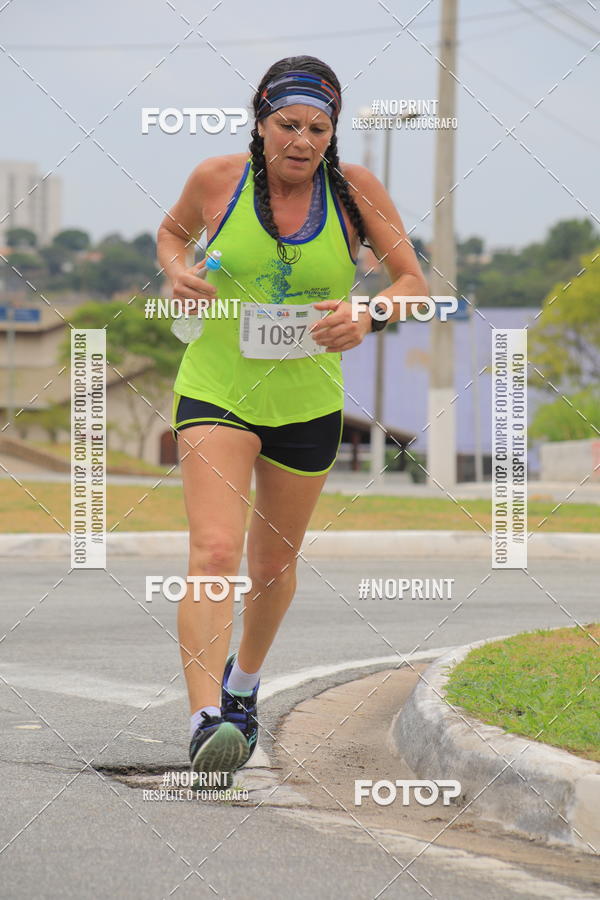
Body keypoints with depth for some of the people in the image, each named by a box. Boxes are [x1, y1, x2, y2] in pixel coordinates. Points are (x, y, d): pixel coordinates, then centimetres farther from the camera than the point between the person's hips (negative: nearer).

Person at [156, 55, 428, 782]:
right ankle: (205, 717, -29)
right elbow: (172, 231, 14)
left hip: (309, 403, 2)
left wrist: (367, 317, -23)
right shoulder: (217, 180, -8)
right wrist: (178, 272, -8)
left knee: (274, 566, 18)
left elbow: (413, 280, -3)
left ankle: (244, 681, 46)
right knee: (214, 552, -21)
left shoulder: (356, 190, -7)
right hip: (215, 391, -2)